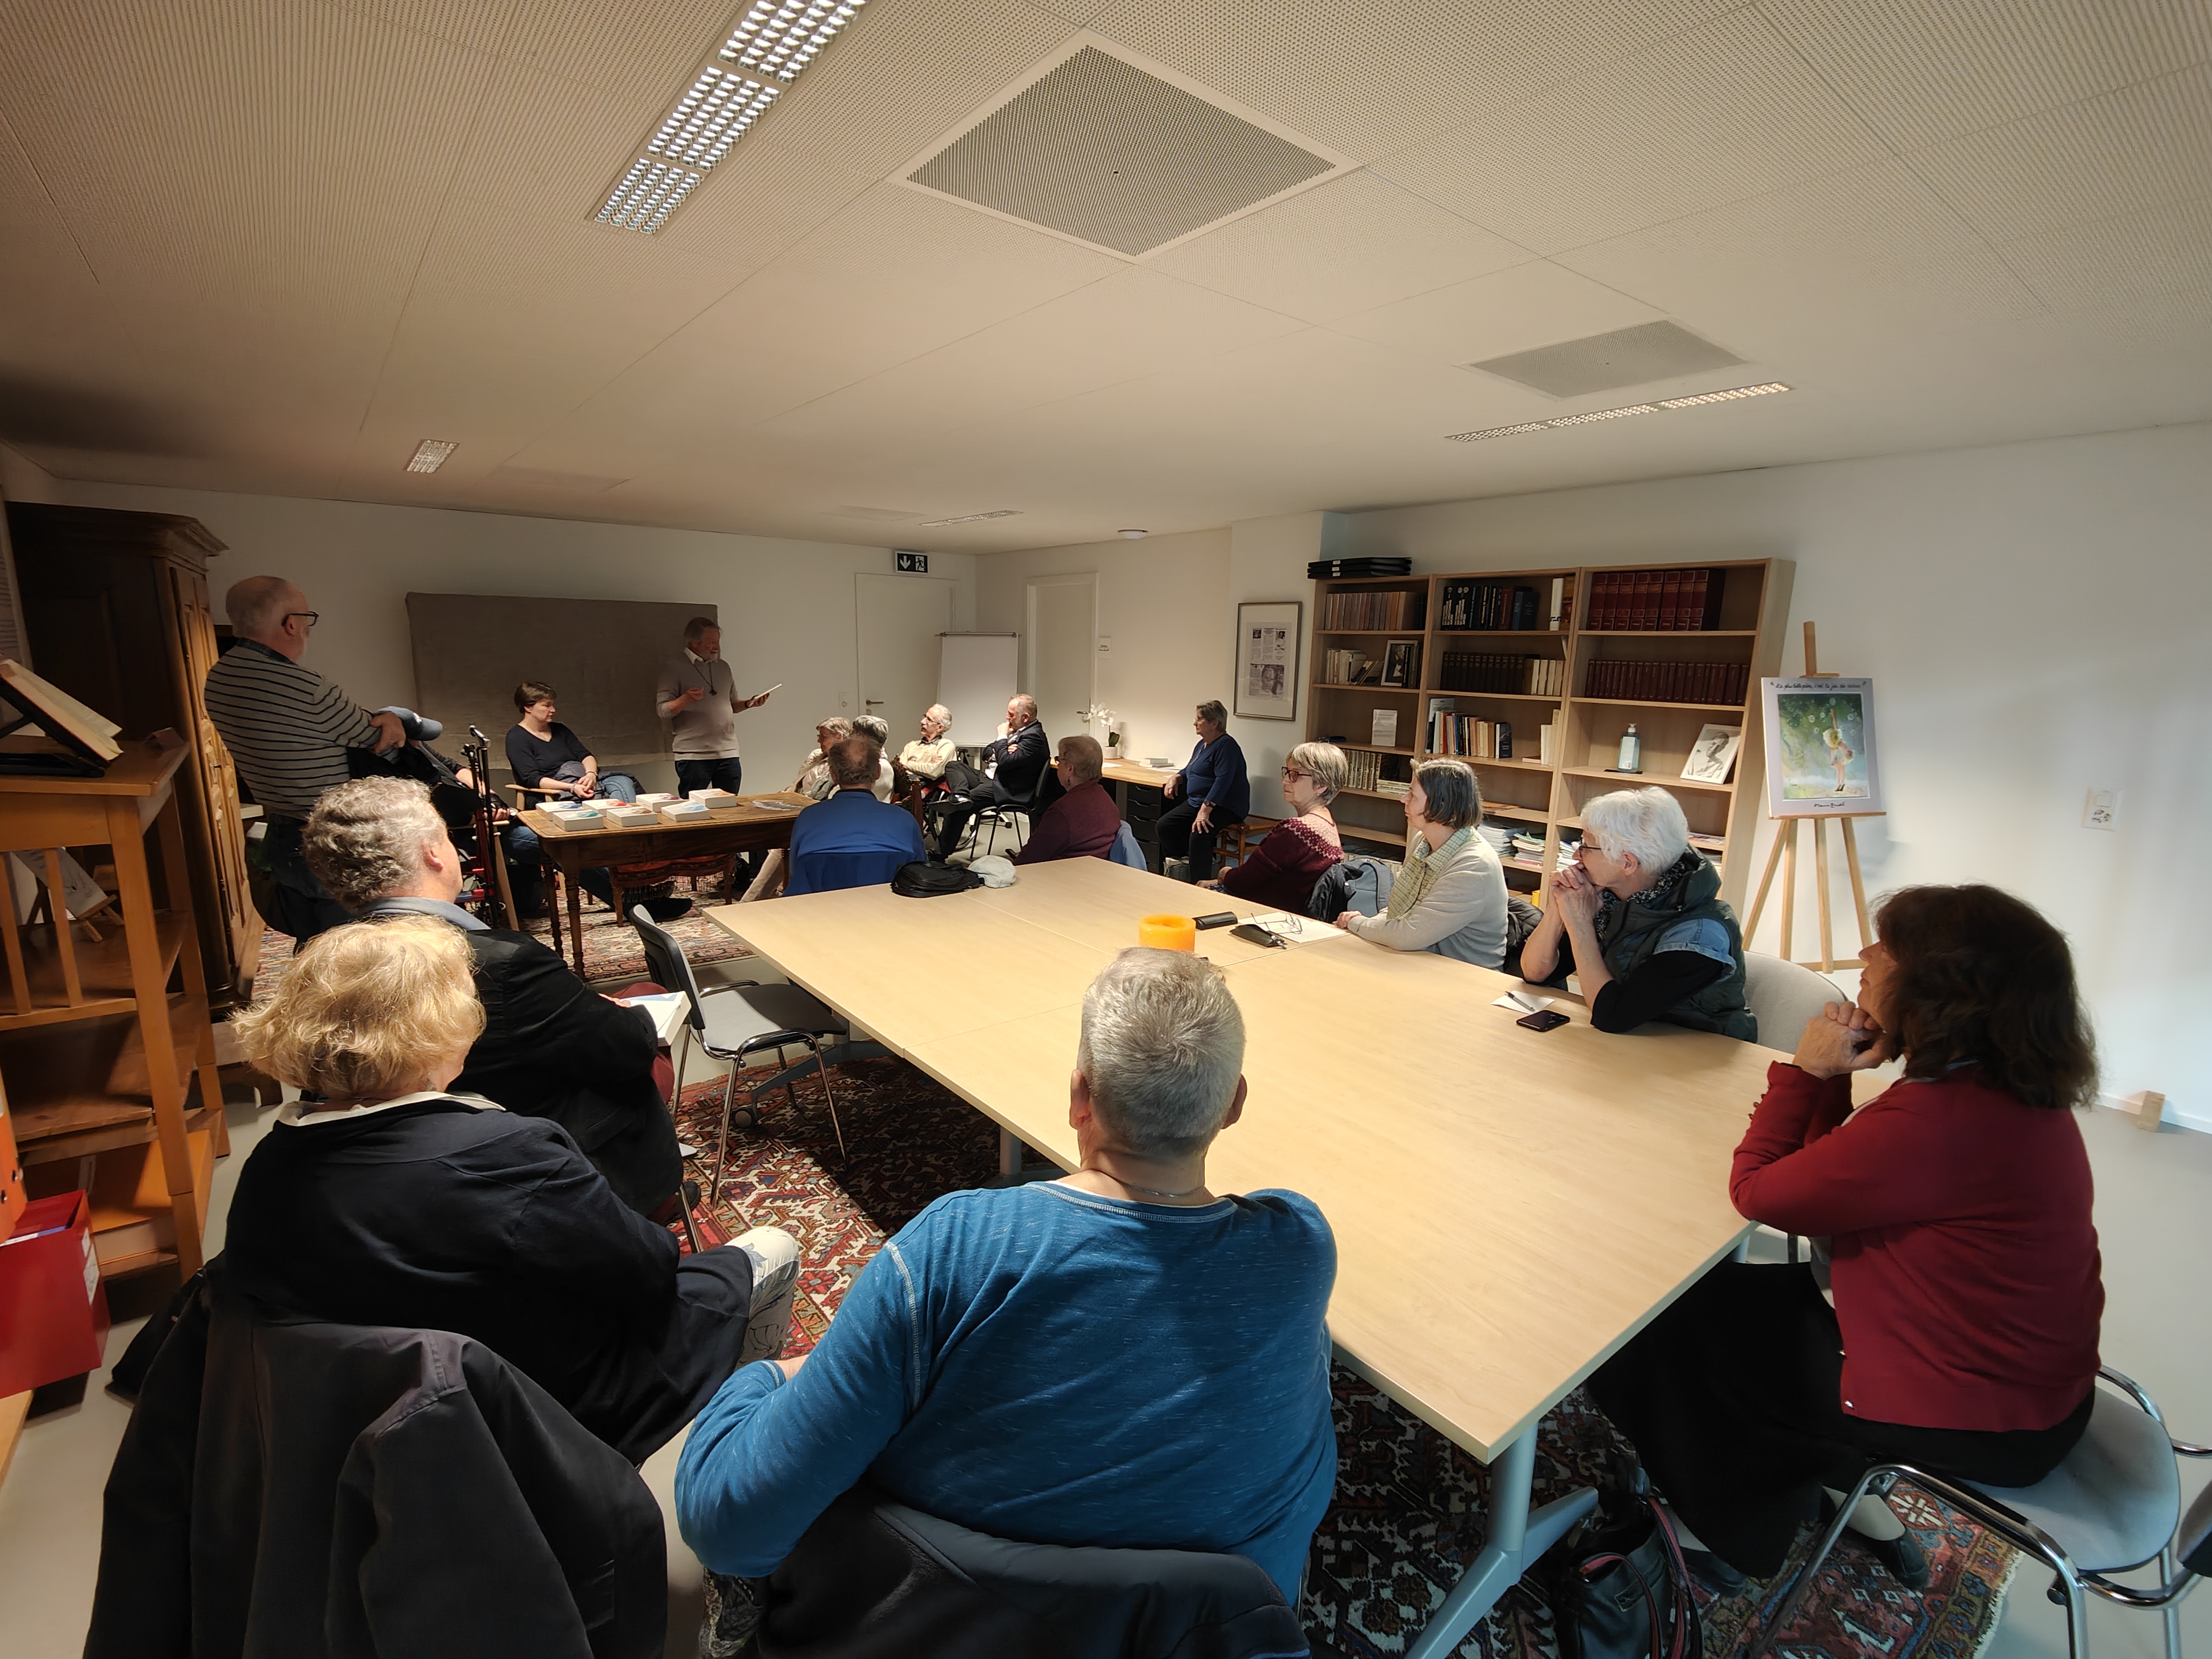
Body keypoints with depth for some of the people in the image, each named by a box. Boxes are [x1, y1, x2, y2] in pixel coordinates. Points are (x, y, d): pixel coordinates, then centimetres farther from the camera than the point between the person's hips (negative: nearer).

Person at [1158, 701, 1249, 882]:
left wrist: (1206, 809, -30)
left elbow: (1223, 780, -24)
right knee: (1163, 827, -4)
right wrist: (1176, 778, 7)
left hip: (1225, 807, -10)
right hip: (1196, 802, 10)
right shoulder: (1203, 744, 16)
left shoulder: (1226, 745, -14)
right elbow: (1190, 771, 30)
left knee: (1198, 835, -33)